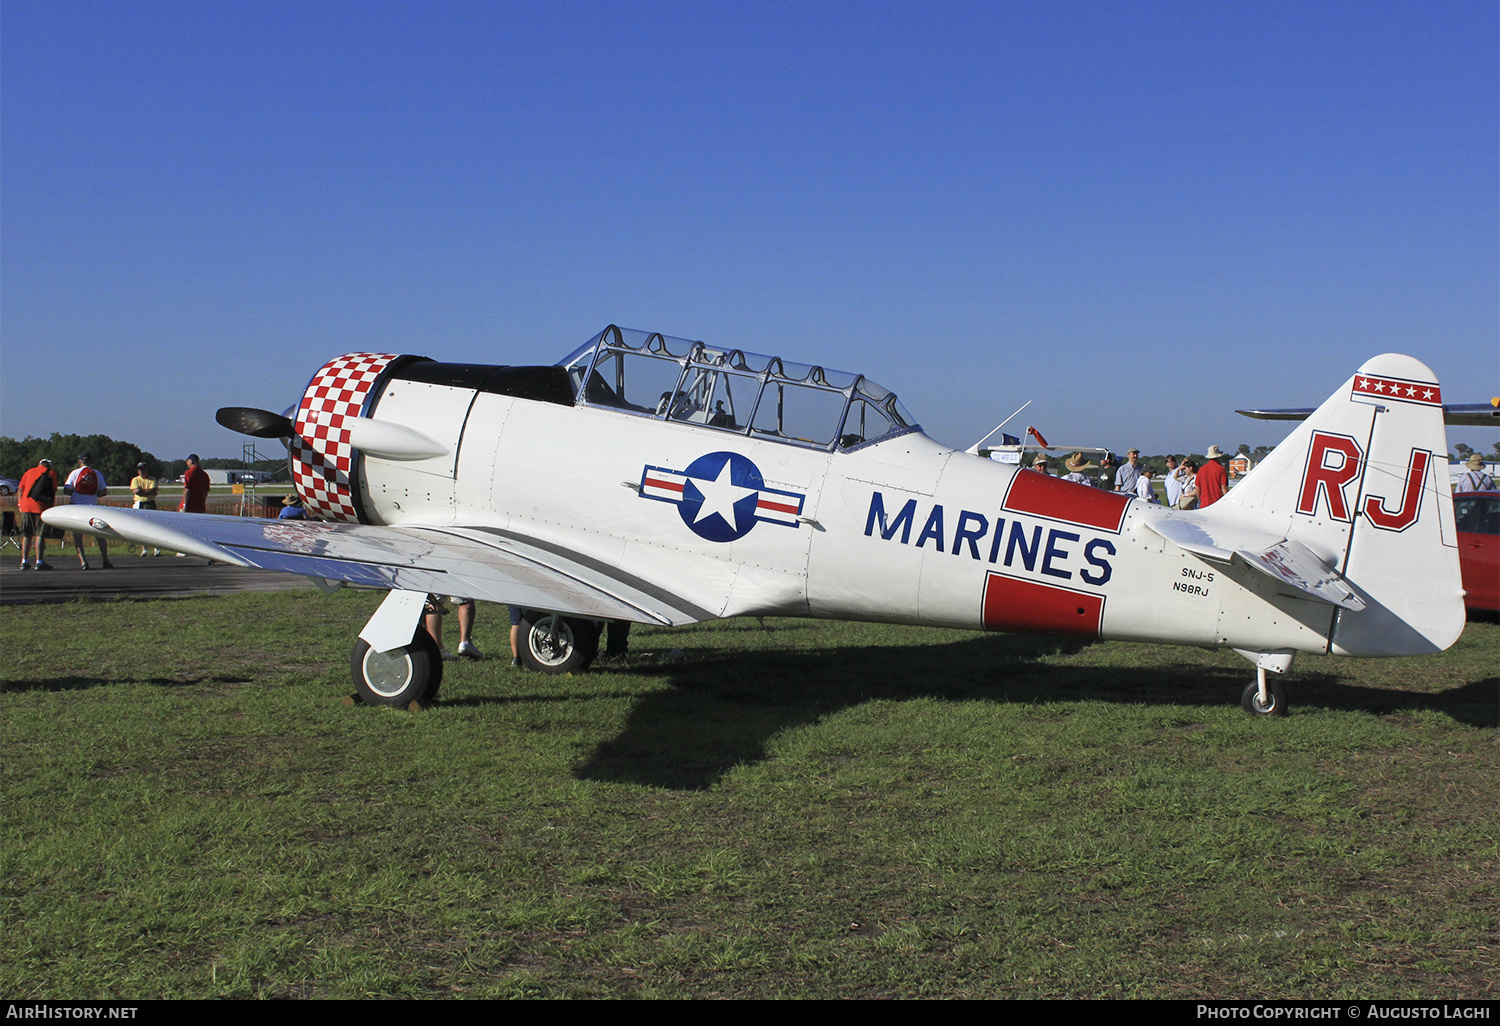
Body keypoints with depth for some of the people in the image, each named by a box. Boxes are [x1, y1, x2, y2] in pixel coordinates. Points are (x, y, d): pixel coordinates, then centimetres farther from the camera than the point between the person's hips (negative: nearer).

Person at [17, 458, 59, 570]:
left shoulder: (29, 472, 16)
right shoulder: (51, 473, 6)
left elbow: (20, 489, 12)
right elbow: (54, 492, 2)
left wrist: (20, 504, 15)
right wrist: (51, 506, 10)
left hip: (26, 506, 4)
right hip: (41, 507, -4)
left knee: (26, 535, 9)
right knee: (40, 535, -3)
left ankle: (24, 561, 9)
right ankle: (39, 562, -6)